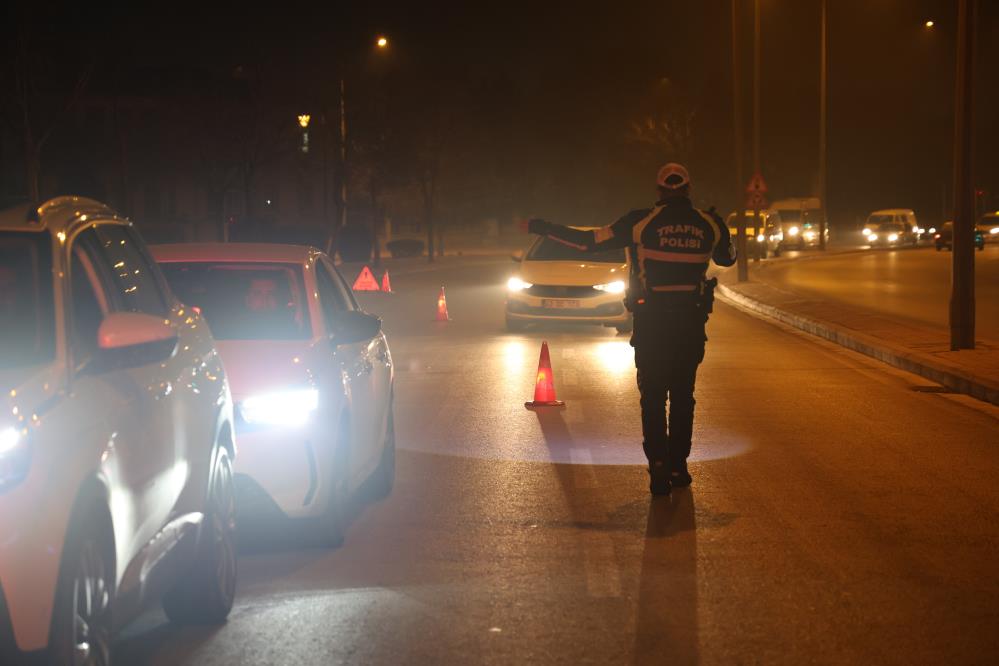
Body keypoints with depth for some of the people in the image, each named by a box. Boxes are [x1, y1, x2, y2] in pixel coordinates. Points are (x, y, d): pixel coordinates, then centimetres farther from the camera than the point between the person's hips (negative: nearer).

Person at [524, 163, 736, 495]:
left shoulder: (642, 221, -8)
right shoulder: (708, 223, 1)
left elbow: (589, 240, -7)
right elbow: (728, 258, 20)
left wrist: (540, 227, 1)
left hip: (652, 322, -2)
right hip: (691, 322, 2)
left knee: (653, 397, 4)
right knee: (683, 396, 13)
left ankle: (659, 468, -5)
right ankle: (678, 467, 15)